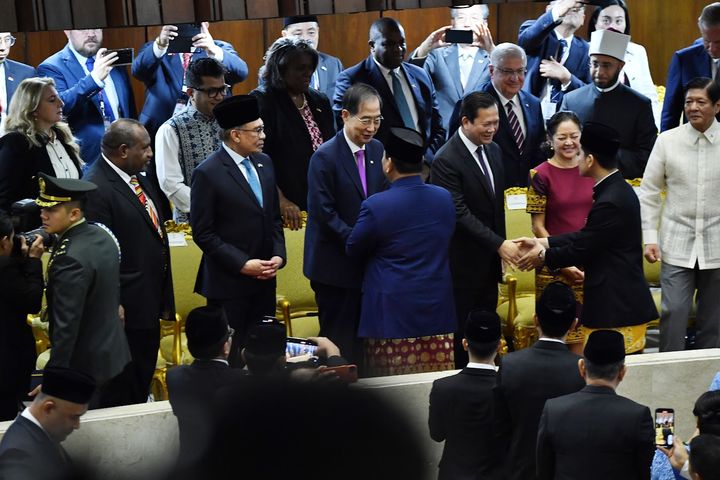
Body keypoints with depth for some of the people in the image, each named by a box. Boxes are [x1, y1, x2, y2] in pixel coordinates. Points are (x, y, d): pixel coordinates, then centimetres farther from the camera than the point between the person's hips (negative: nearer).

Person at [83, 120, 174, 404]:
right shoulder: (97, 189, -20)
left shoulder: (137, 179, 10)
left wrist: (163, 298, 18)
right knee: (127, 393, 3)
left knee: (144, 379, 19)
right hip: (127, 307, -9)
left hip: (150, 303, 9)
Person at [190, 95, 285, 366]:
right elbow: (203, 233, -12)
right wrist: (242, 264, -15)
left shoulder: (264, 162, 9)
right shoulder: (208, 173, -12)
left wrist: (278, 255, 1)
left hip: (264, 279, 6)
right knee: (231, 357, 1)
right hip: (229, 282, -6)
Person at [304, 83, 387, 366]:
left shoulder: (376, 150, 6)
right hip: (335, 264, -6)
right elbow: (323, 212, -17)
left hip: (367, 262, 6)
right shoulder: (325, 156, -15)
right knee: (338, 337, 2)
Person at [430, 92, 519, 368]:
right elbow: (460, 214, -22)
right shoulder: (446, 161, -19)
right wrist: (499, 244, -24)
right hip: (464, 263, -7)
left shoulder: (493, 150, 7)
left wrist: (500, 246, 12)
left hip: (489, 260, 7)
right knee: (462, 332, 5)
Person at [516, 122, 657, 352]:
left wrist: (543, 256, 2)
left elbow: (582, 249, -14)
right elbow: (586, 236, 14)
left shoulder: (610, 202, -22)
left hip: (617, 307, -10)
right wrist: (542, 242, 14)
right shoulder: (618, 189, 10)